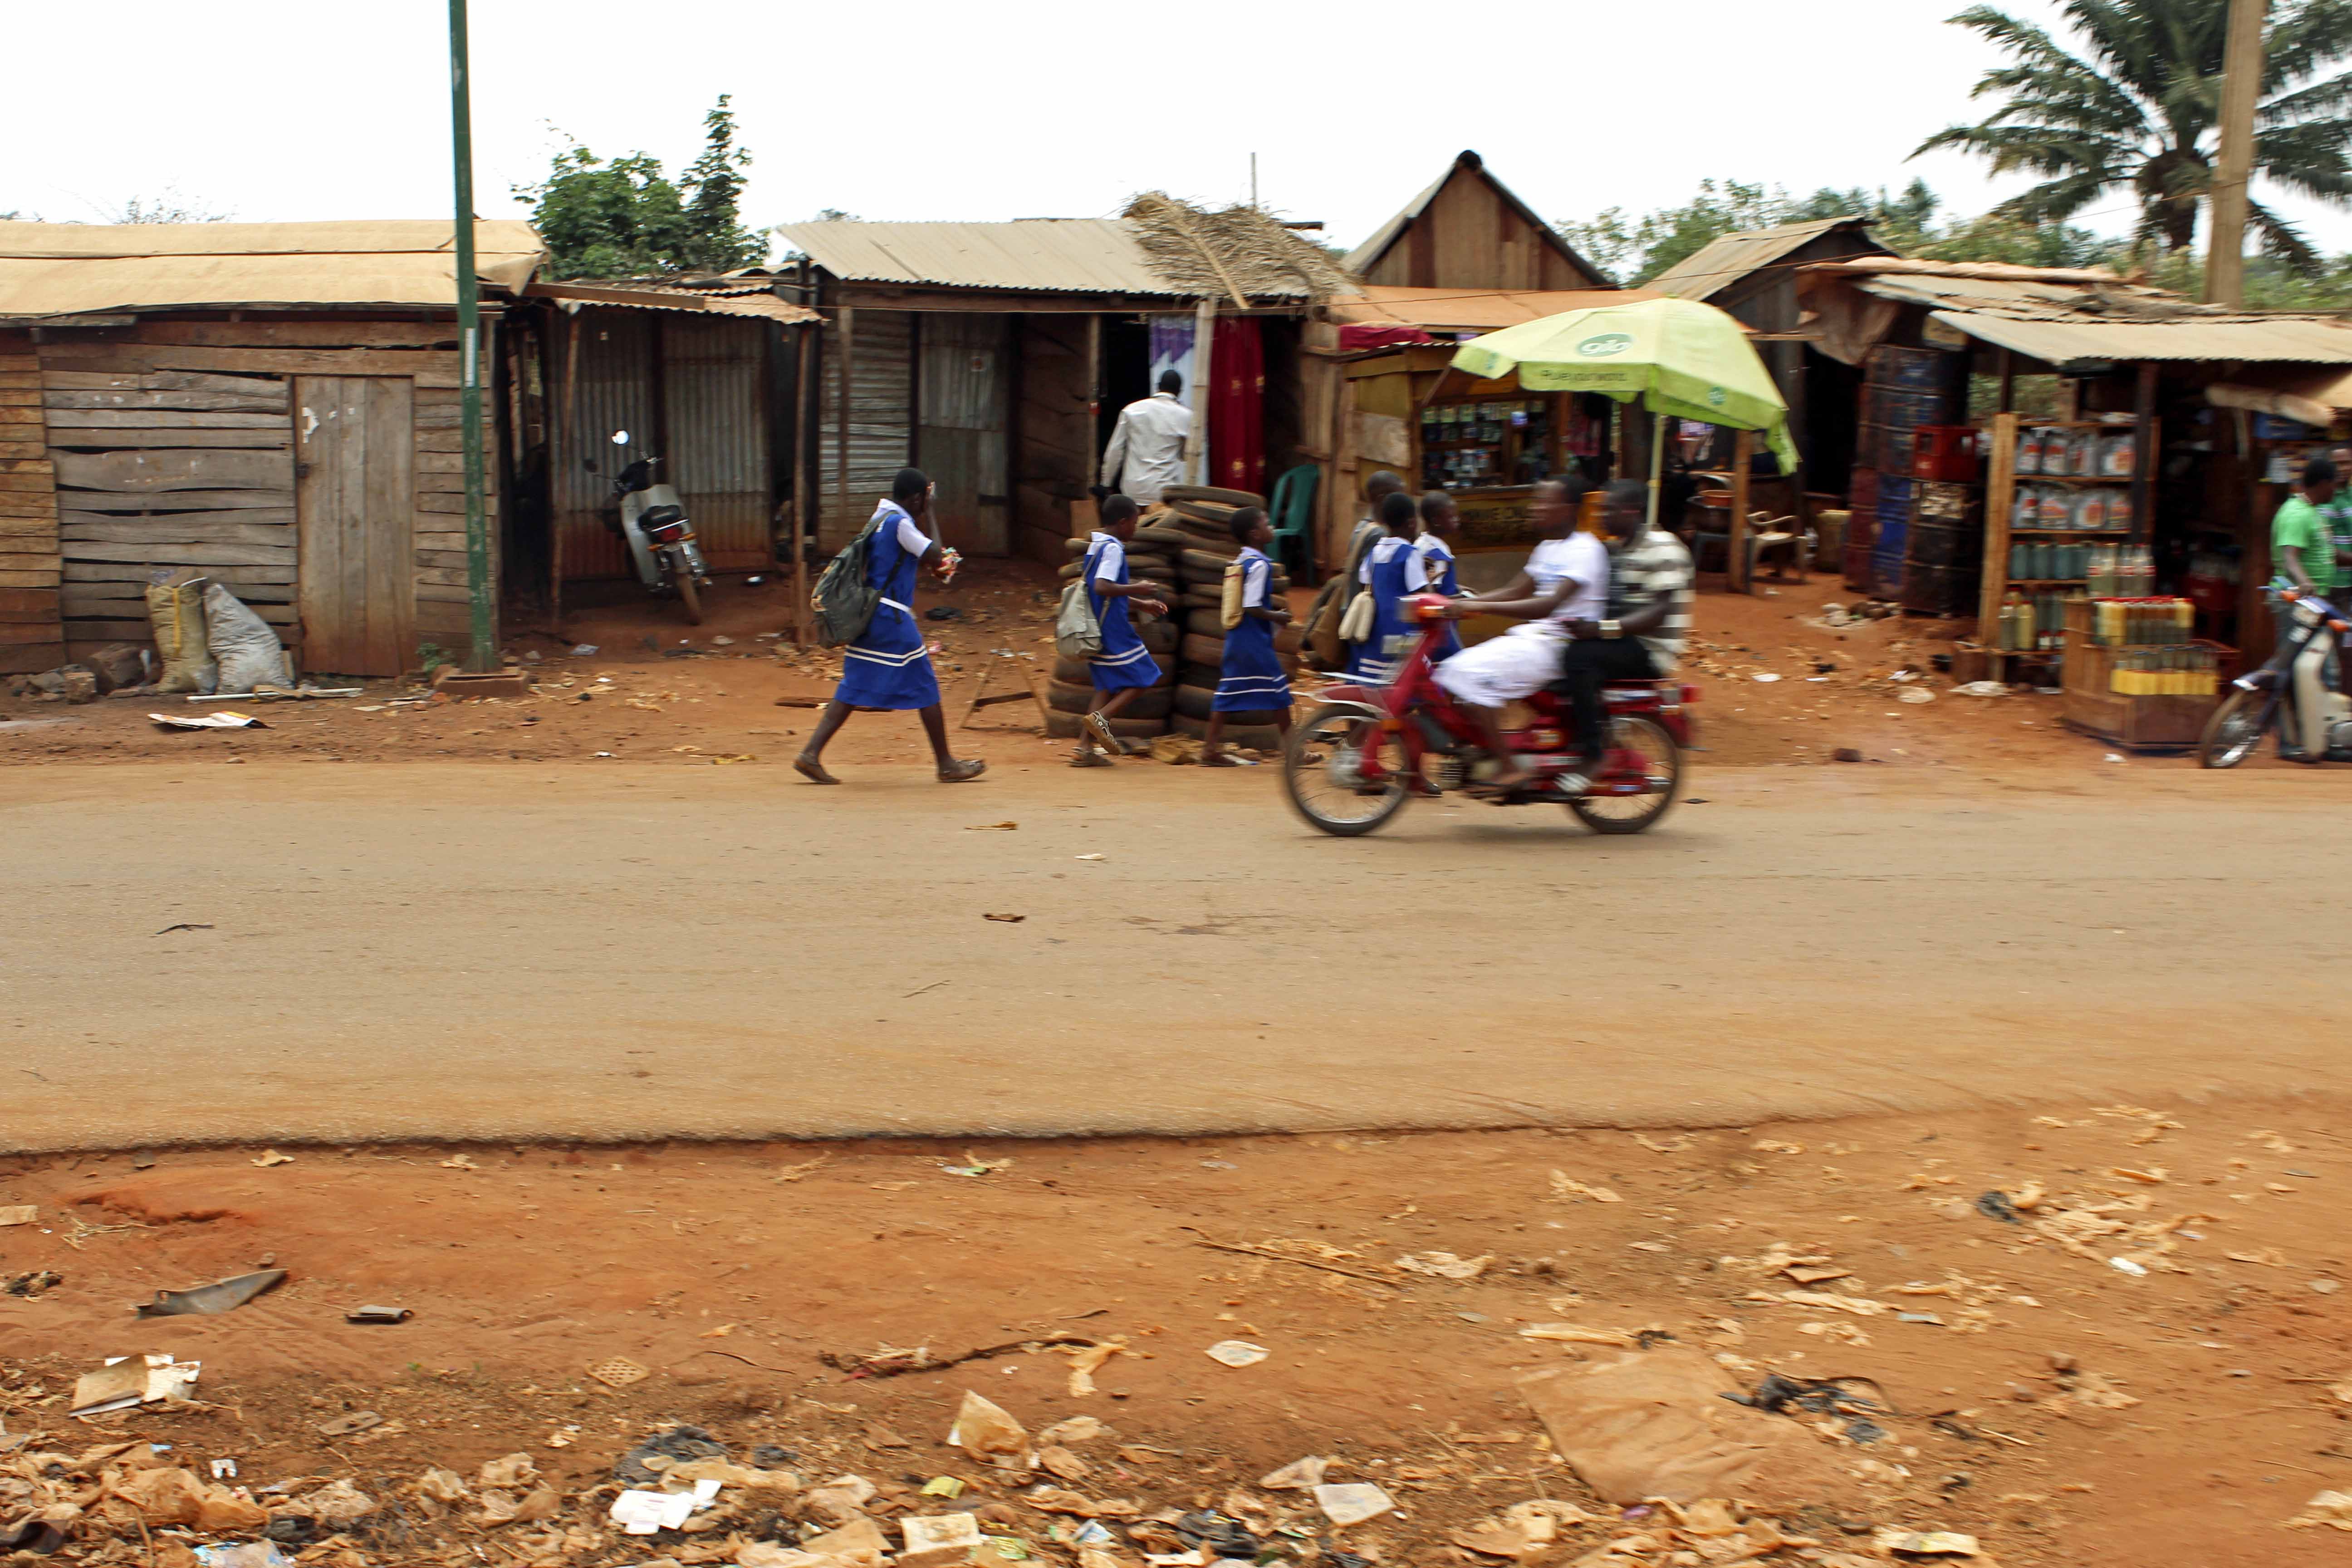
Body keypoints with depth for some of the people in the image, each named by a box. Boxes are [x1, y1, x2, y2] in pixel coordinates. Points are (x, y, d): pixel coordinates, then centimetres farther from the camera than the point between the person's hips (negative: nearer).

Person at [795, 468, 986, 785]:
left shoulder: (880, 518, 16)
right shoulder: (900, 523, -13)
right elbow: (935, 557, -18)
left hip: (869, 617, 9)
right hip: (892, 619, -9)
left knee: (853, 689, 7)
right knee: (926, 689, 1)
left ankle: (811, 753, -2)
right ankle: (947, 765, 7)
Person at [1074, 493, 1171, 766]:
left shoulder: (1095, 545, 18)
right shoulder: (1113, 548, -13)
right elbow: (1102, 587, -26)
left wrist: (1141, 605, 26)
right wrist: (1136, 589, -16)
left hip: (1096, 630, 10)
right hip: (1113, 629, -10)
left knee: (1109, 686, 12)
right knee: (1143, 677, -1)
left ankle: (1085, 748, 5)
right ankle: (1102, 717, -14)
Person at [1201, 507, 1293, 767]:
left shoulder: (1241, 561, 13)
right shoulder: (1259, 565, -16)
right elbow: (1252, 608, -21)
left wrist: (1273, 606, 18)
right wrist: (1277, 617, -9)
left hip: (1236, 638, 9)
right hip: (1255, 641, -9)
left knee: (1227, 694, 7)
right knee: (1278, 692, 1)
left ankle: (1210, 749, 6)